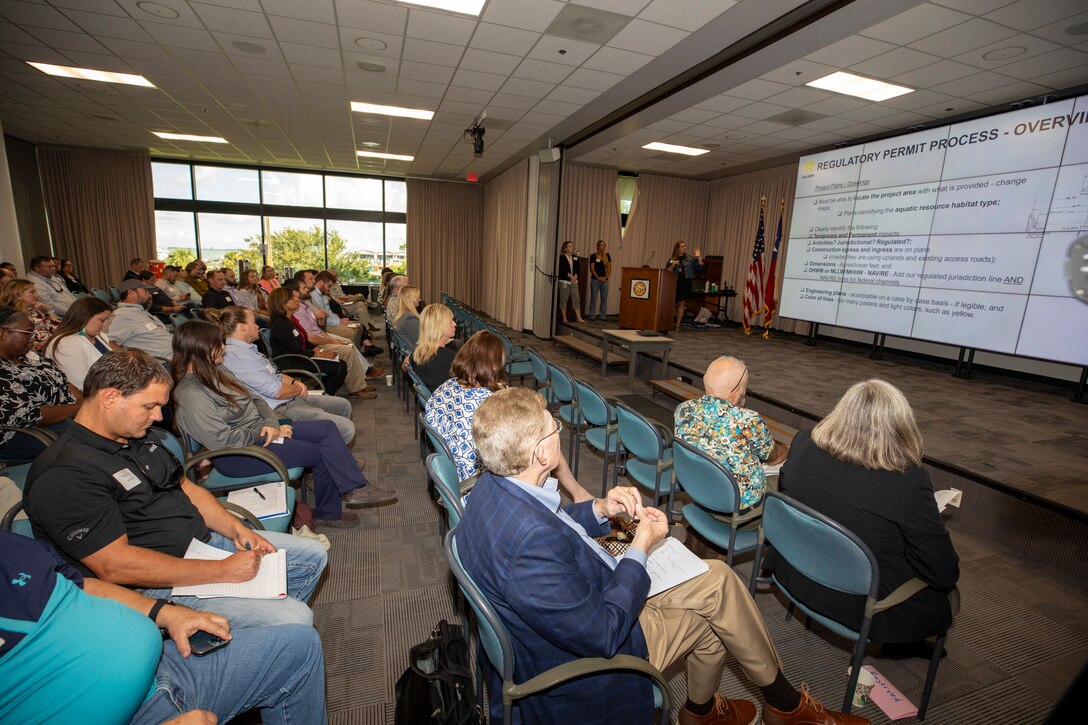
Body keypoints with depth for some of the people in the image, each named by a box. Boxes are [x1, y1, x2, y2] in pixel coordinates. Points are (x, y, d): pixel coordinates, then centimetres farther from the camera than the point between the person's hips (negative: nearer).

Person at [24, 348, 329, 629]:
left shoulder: (141, 436, 9)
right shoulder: (62, 475, -21)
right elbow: (115, 566, -25)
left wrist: (236, 528, 1)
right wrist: (222, 571, -23)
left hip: (204, 541, 9)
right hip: (157, 587, -9)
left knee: (312, 554, 12)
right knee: (294, 620, -22)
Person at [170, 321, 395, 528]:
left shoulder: (216, 372, 7)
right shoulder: (190, 395, -22)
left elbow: (254, 400, 11)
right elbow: (224, 441, -26)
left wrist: (272, 424, -8)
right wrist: (266, 433, -15)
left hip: (261, 429, 9)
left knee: (327, 428, -6)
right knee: (320, 453, -12)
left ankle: (356, 487, -4)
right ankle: (328, 513, 10)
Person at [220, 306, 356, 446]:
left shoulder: (247, 349, 13)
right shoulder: (237, 356, -20)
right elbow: (276, 392, -23)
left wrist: (294, 381, 1)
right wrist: (299, 390, -4)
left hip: (293, 398, 11)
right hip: (281, 409, -11)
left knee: (344, 405, 19)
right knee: (346, 428, -19)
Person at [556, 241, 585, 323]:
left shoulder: (575, 257, 13)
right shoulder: (561, 257, -5)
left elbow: (577, 269, 11)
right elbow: (562, 270, -12)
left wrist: (575, 276, -7)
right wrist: (570, 276, -14)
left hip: (574, 281, 5)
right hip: (564, 281, -5)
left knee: (577, 299, 1)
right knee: (563, 300, 0)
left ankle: (578, 318, 4)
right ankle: (564, 318, 9)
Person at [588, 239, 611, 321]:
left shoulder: (607, 256, 9)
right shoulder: (593, 256, 0)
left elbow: (609, 268, 7)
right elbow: (592, 268, -4)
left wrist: (605, 277, -6)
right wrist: (598, 277, -11)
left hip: (605, 280, 3)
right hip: (595, 279, -3)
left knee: (604, 298, 3)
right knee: (593, 298, -1)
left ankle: (602, 315, 10)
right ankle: (592, 315, 4)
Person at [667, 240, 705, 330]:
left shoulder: (690, 259, 6)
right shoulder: (672, 259, 3)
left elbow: (701, 268, 4)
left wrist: (699, 257, -6)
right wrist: (673, 265, -16)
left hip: (685, 284, 1)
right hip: (674, 283, -1)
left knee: (681, 304, 3)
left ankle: (677, 325, 8)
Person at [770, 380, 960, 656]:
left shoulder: (804, 444, -15)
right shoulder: (907, 480, -28)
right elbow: (943, 573, -17)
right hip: (860, 606, -4)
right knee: (942, 590, 25)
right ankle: (902, 643, 44)